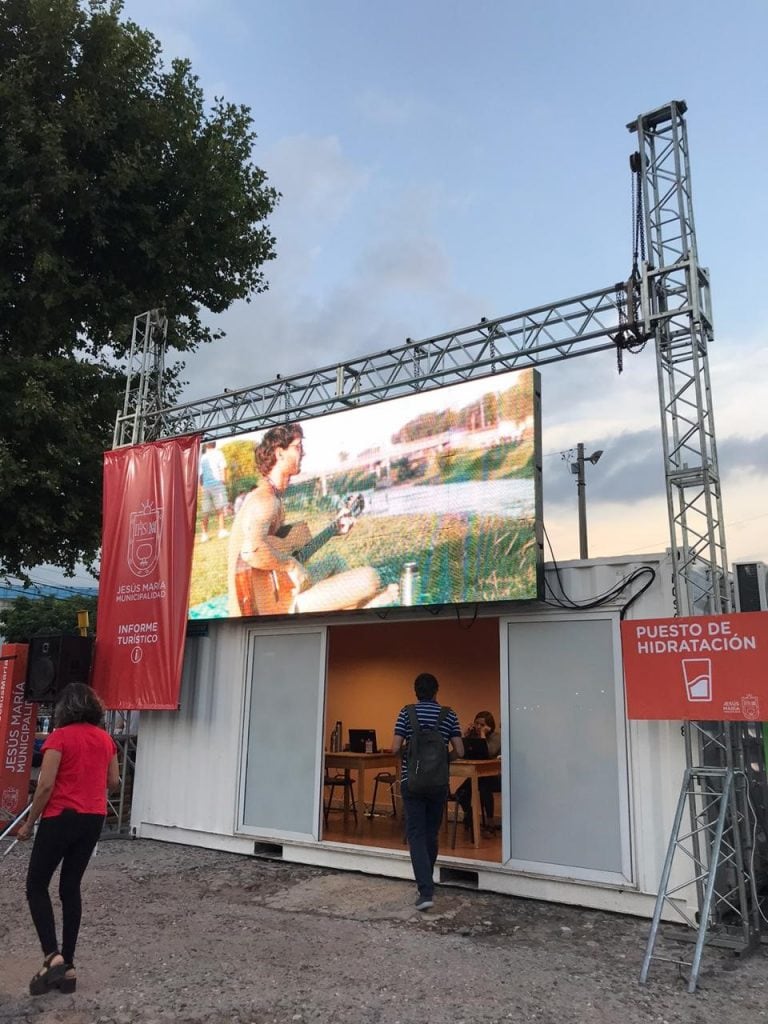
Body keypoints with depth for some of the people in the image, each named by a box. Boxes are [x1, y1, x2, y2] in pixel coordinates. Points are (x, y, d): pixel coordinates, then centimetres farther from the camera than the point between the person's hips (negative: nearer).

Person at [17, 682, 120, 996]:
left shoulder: (60, 737, -12)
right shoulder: (106, 739, 5)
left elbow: (46, 785, -15)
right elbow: (113, 783, 11)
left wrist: (29, 822, -3)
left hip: (61, 817, -6)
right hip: (93, 819, 6)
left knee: (36, 886, 9)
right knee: (71, 887, 14)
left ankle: (52, 956, -3)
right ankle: (67, 966, 16)